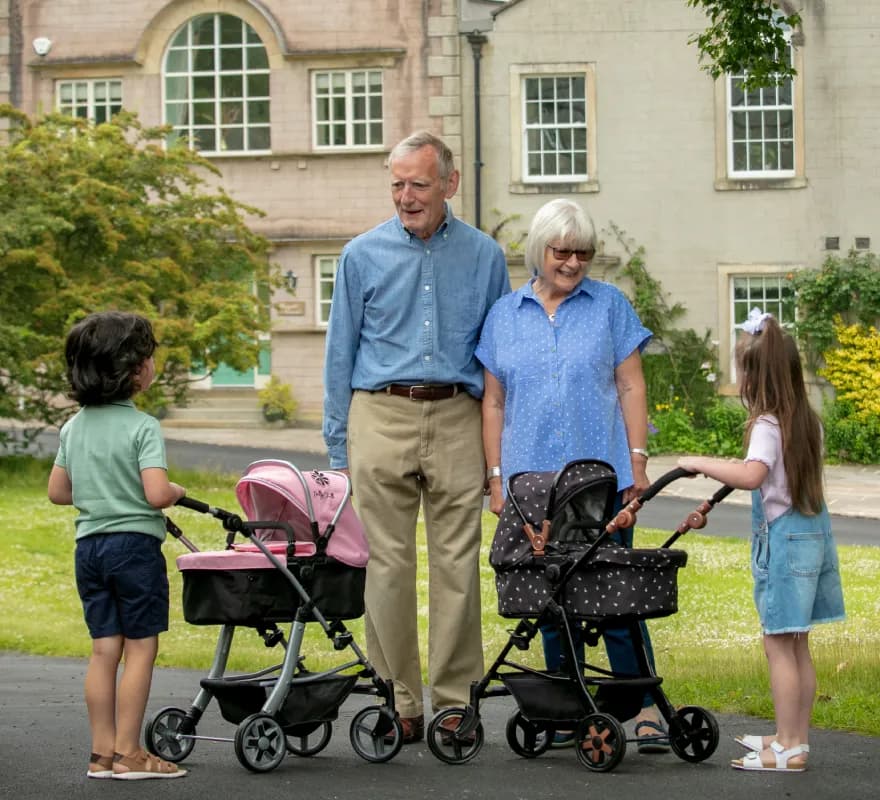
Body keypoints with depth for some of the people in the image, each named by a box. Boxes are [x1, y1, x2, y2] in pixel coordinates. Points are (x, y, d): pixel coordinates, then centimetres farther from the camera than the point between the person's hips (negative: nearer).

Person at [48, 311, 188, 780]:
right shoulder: (142, 427, -13)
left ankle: (102, 753, 10)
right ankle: (127, 753, 1)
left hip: (89, 544, 7)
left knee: (104, 649, 9)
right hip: (135, 543, -7)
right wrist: (177, 492, -1)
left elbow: (58, 491, 12)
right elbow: (156, 494, -22)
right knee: (140, 649, 1)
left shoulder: (73, 427, 8)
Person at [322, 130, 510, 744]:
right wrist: (338, 447, 6)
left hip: (457, 418, 0)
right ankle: (398, 702, 6)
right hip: (381, 418, 0)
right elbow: (340, 353, 10)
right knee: (387, 565, -1)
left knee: (458, 564, -1)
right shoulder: (363, 255, 7)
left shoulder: (484, 256, 8)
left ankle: (454, 700, 7)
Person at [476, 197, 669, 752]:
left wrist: (638, 461, -5)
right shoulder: (504, 316, 10)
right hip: (532, 480, 2)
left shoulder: (610, 305, 6)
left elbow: (631, 387, 3)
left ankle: (648, 712, 0)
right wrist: (496, 478, 6)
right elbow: (494, 402, 11)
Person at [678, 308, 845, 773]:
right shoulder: (807, 421, 9)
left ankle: (788, 749, -2)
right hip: (813, 531, 8)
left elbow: (752, 475, -36)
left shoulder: (767, 426, -17)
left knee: (779, 647, -3)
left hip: (782, 539, -8)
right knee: (797, 647, 15)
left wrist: (700, 464, -24)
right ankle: (795, 738, 22)